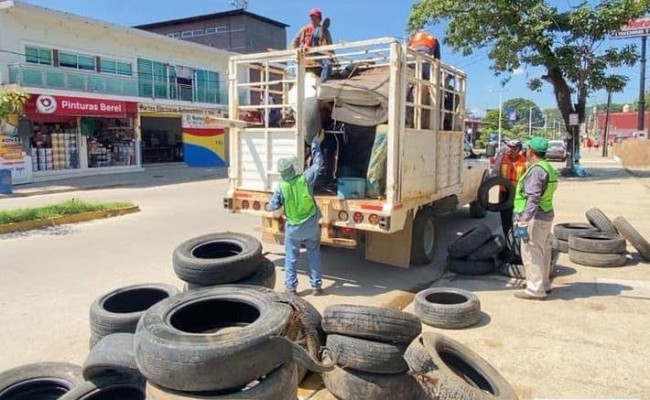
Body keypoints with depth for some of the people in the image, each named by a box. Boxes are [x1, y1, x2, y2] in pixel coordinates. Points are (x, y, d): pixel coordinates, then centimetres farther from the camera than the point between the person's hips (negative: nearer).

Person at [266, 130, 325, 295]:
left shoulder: (281, 188, -14)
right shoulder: (305, 179, -13)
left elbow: (273, 206, -4)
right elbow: (317, 163, -1)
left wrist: (268, 207, 21)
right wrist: (316, 143, 8)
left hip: (293, 228, -1)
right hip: (311, 226, 1)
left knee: (291, 258, 13)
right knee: (314, 255, 14)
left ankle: (290, 286, 18)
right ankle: (316, 285, 19)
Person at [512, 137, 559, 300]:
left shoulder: (536, 170, -19)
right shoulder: (548, 168, 14)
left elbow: (533, 200, -26)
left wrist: (523, 222, -27)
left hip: (535, 218, -11)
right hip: (546, 215, 11)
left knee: (531, 253, -3)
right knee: (543, 252, 19)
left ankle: (535, 289, 2)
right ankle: (544, 284, 31)